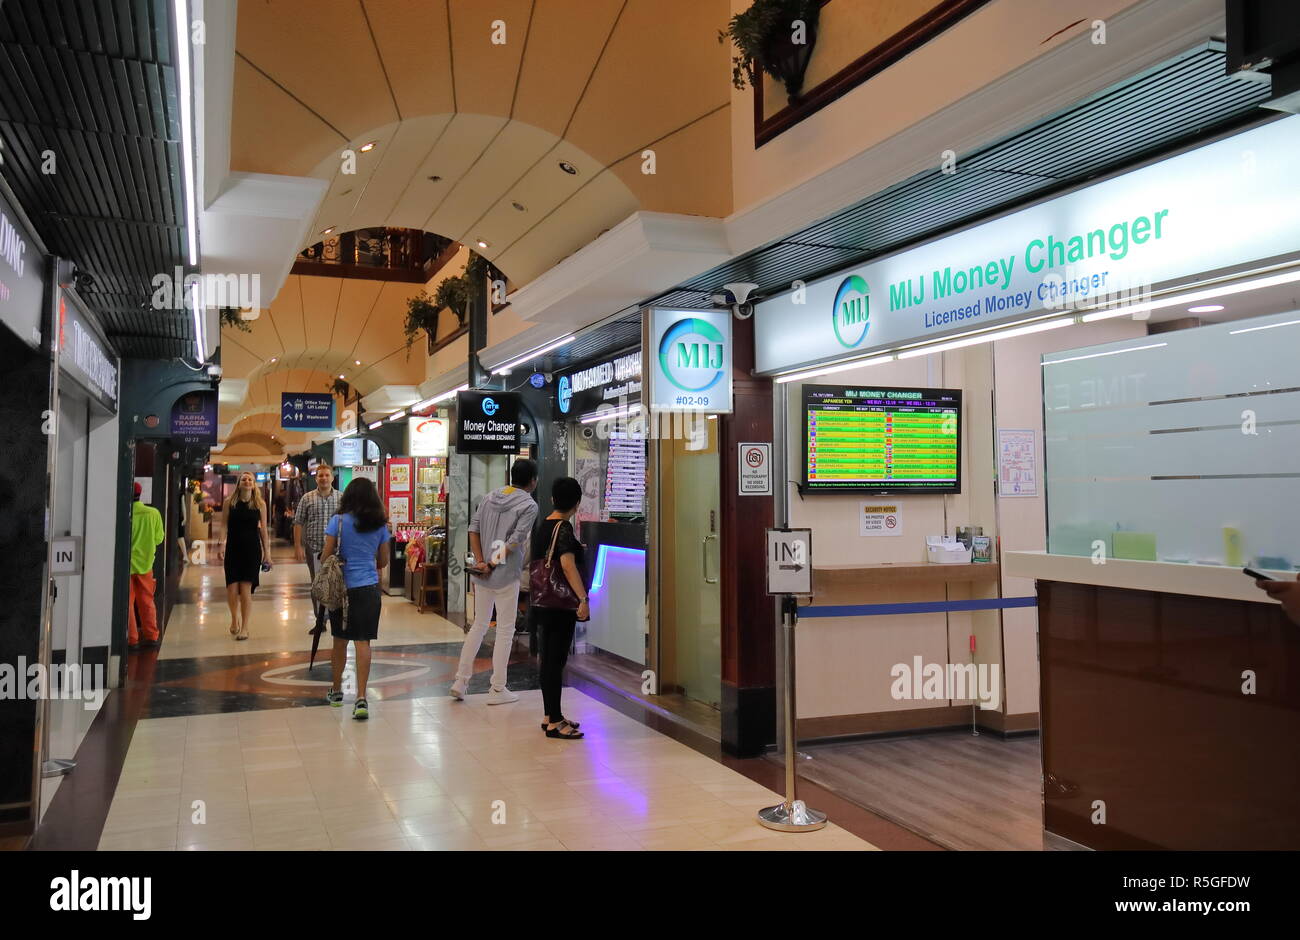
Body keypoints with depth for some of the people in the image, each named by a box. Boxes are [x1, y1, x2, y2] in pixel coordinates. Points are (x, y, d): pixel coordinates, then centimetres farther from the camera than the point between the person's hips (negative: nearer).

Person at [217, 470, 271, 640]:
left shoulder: (260, 504, 4)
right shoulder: (230, 503, 5)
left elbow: (263, 529, 6)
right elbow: (225, 525, 1)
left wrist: (267, 552, 4)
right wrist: (222, 545, -13)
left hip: (252, 549, -1)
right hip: (233, 548, 1)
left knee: (246, 589, -5)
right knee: (232, 589, -2)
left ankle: (244, 627, 6)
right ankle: (235, 618, 27)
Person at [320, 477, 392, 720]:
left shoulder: (338, 521, -5)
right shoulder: (380, 525, 3)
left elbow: (326, 556, -4)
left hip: (342, 587, -1)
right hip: (369, 588, 1)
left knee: (340, 641, 14)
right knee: (363, 642, 0)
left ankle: (336, 691, 29)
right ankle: (361, 698, -7)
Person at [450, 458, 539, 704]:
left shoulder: (490, 497, 9)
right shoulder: (529, 506, -9)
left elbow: (473, 529, 4)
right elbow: (515, 541, -18)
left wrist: (480, 561, -1)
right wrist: (494, 563, -11)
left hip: (482, 575, 6)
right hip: (506, 576, -6)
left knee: (479, 625, 18)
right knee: (505, 631, 5)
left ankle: (460, 681, 20)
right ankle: (497, 690, 11)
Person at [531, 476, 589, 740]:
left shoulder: (543, 526, 10)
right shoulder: (564, 529, -16)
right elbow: (568, 565, -29)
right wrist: (583, 598, -34)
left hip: (542, 603, 9)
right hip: (559, 606, -9)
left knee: (549, 659, 15)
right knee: (556, 661, -3)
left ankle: (551, 715, 24)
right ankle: (554, 723, 3)